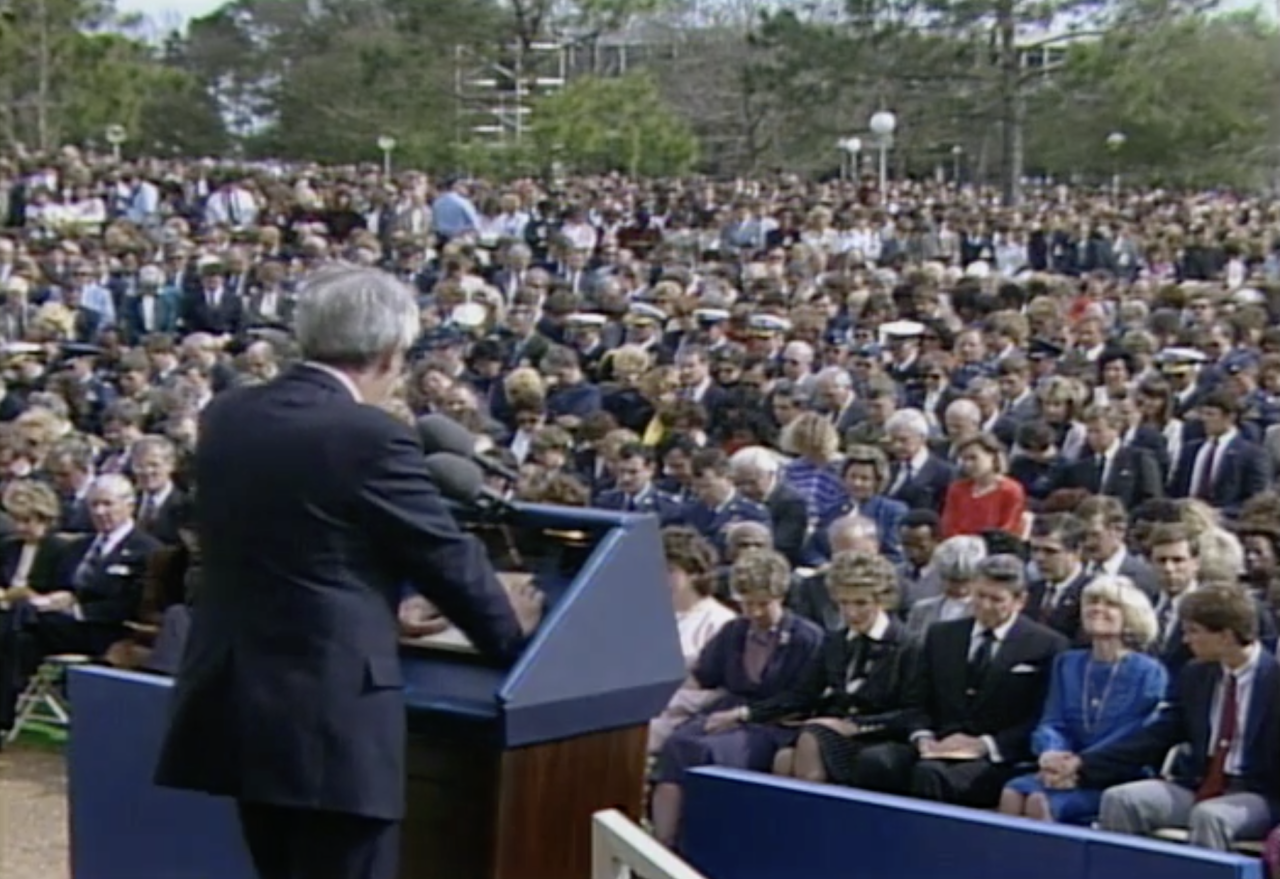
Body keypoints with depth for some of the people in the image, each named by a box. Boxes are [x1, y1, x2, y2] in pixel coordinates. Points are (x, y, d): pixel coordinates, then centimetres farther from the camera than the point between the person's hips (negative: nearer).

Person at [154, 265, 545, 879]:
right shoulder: (371, 436, -15)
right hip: (331, 711, -8)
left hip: (237, 700, 8)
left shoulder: (226, 417, 7)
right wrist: (510, 629, 15)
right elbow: (447, 557, -5)